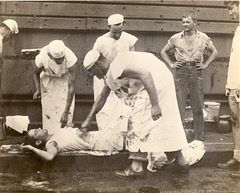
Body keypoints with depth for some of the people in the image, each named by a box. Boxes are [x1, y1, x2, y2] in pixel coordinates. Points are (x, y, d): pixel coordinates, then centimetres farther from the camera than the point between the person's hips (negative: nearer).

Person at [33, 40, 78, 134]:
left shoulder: (70, 58, -38)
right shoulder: (42, 57, -33)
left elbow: (71, 86, -35)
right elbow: (35, 73, -6)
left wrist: (66, 112, -38)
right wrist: (38, 89, -20)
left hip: (65, 78, -1)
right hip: (48, 78, 1)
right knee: (48, 110, -5)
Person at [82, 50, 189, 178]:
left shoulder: (116, 67, -19)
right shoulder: (109, 74, 14)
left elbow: (145, 74, -28)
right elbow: (102, 97, 26)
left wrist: (155, 105, -31)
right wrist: (88, 120, 29)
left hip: (155, 82, -10)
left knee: (139, 121, -6)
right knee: (167, 123, 15)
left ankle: (136, 167, -4)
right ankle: (182, 162, 24)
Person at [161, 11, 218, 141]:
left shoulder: (203, 38, 5)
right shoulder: (176, 38, 3)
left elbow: (214, 52, 18)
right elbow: (163, 51, 16)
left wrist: (205, 65, 7)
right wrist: (171, 64, 5)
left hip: (196, 72, 1)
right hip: (181, 72, 0)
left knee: (198, 106, 5)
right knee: (179, 106, -2)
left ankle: (200, 137, 16)